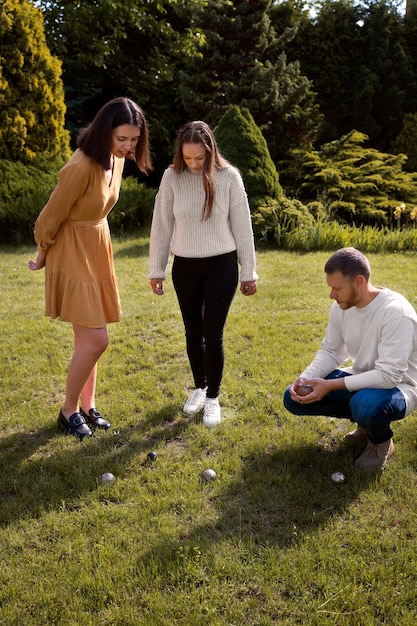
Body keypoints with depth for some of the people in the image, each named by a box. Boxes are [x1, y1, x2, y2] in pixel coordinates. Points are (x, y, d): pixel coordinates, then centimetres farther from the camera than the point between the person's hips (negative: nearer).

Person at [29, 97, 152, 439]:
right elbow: (50, 217, -15)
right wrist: (43, 256, -1)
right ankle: (69, 411, 14)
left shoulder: (117, 159, 1)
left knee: (87, 339, 15)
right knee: (96, 340, -7)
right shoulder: (82, 167, -26)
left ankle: (87, 406, 28)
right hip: (74, 256, -8)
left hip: (98, 250, 8)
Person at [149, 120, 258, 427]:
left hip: (221, 266, -2)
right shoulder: (172, 177, -4)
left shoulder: (229, 176, -8)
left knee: (213, 334, -1)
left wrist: (249, 272, 1)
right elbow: (162, 225, 3)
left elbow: (242, 226, -2)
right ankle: (200, 388, 34)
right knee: (193, 332, 13)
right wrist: (157, 269, 4)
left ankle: (213, 398, 18)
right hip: (185, 267, 2)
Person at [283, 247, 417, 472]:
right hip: (361, 379, 7)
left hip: (397, 387, -7)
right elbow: (330, 352, 2)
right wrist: (305, 378, -18)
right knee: (294, 398, -4)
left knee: (366, 404, -41)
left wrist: (331, 385, -32)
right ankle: (366, 419, 10)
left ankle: (382, 442, -4)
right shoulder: (341, 307, -7)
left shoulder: (396, 312, -29)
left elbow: (388, 376, -31)